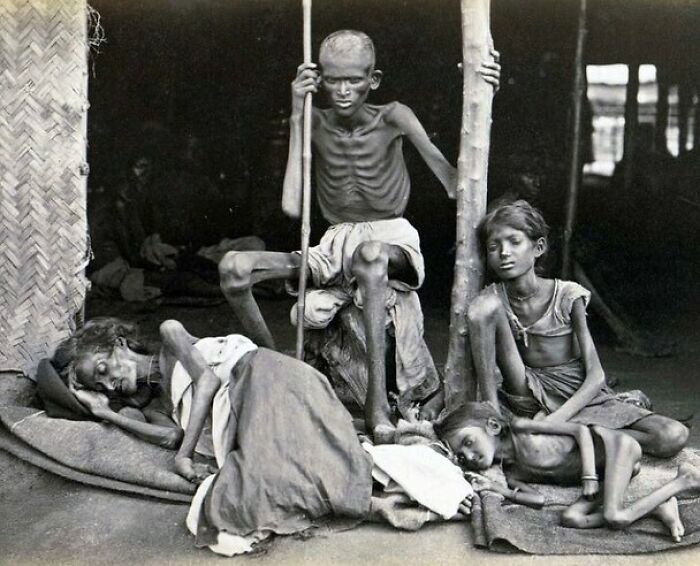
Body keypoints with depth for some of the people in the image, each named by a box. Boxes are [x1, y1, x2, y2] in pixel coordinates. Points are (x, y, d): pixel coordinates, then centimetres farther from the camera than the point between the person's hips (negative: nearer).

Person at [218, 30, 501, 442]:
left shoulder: (393, 119, -10)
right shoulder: (315, 124, -3)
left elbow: (454, 183, -20)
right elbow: (293, 207, -14)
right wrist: (297, 118, -14)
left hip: (391, 237, -3)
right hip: (336, 244, 3)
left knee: (370, 253, -43)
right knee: (234, 268, -18)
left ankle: (378, 402, -38)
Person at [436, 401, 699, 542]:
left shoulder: (520, 427, -12)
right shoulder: (510, 474, 6)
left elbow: (580, 430, -11)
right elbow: (539, 499, -5)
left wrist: (590, 476, -17)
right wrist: (495, 488, -11)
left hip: (612, 445, -7)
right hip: (607, 471, 7)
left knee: (613, 517, -28)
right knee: (571, 518, -18)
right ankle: (659, 507, -12)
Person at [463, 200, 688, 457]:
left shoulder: (567, 295, -13)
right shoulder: (493, 298, -8)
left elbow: (596, 376, -13)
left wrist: (556, 420, -26)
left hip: (579, 395, 0)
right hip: (528, 400, 0)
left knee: (673, 437, -23)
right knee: (484, 307, -24)